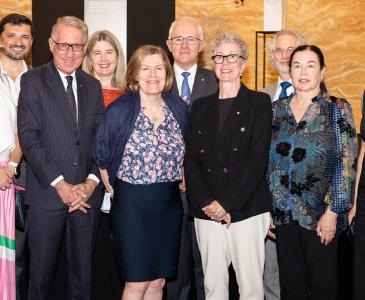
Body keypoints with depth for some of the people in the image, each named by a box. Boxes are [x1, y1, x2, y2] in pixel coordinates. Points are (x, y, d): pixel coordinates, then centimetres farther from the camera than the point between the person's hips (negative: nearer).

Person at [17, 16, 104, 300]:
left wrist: (91, 182, -6)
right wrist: (60, 184, -14)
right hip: (48, 193, -3)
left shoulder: (93, 86, 11)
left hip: (87, 194, 4)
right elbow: (29, 138, -9)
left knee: (83, 269, 13)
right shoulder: (33, 80, -1)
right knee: (42, 269, 7)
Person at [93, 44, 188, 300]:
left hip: (170, 205, 4)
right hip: (132, 205, -4)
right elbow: (101, 157, 0)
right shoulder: (119, 111, -8)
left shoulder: (179, 107, 4)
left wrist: (180, 180, 8)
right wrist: (113, 186, 2)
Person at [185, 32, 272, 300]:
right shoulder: (201, 106, 14)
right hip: (206, 212, 3)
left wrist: (225, 203, -12)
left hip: (246, 210, -3)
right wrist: (205, 203, -6)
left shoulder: (259, 102, 2)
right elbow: (191, 159, 8)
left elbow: (258, 159, -7)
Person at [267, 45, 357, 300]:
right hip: (284, 213, 3)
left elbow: (345, 164, -9)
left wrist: (333, 212, -14)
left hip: (320, 214, -3)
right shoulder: (277, 109, 7)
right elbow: (270, 160, 10)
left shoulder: (337, 109, -4)